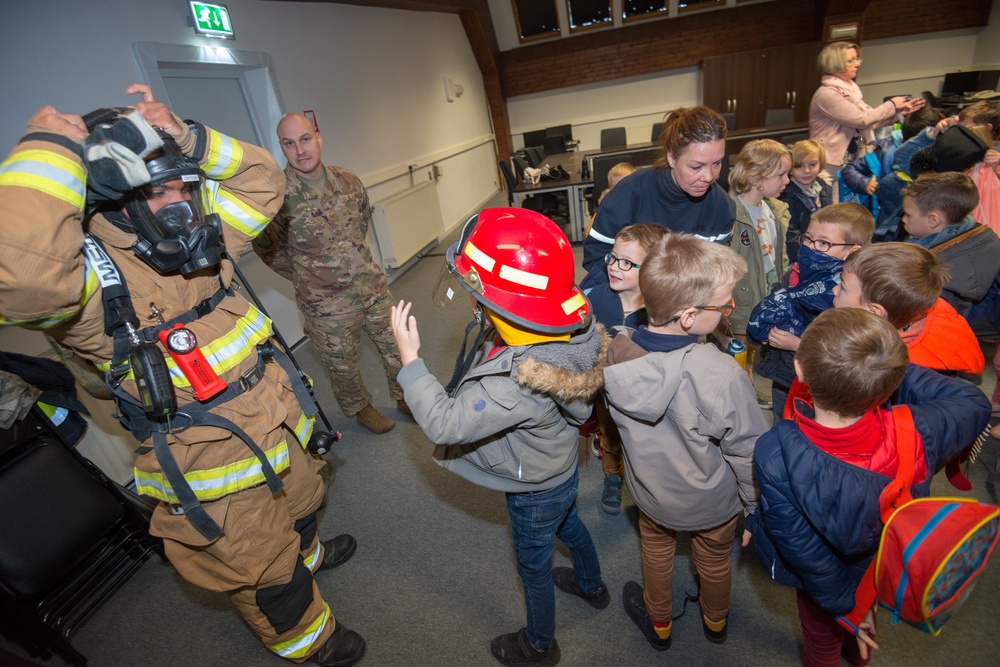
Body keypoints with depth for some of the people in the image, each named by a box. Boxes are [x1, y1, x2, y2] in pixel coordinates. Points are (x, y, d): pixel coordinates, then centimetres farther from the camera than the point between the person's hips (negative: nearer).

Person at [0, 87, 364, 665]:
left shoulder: (194, 237, -1)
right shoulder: (92, 271, -23)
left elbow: (261, 183, 4)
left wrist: (186, 139, -10)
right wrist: (52, 147, -33)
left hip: (282, 434, 7)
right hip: (217, 476, -7)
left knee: (299, 510, 36)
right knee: (268, 575, 19)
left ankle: (308, 554, 70)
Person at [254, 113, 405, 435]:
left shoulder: (349, 181, -3)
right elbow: (266, 248, -5)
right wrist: (307, 276, -2)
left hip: (374, 287, 4)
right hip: (328, 305, -4)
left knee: (398, 348, 16)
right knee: (343, 365, 14)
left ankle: (405, 396, 42)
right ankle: (359, 408, 43)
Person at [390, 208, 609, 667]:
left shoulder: (517, 385, -47)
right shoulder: (572, 331, -23)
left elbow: (445, 424, -36)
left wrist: (409, 359, -30)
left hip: (535, 492, -7)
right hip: (563, 468, 7)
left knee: (533, 565, 22)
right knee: (568, 525, 35)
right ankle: (592, 586, 66)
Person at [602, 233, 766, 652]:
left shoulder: (615, 351, -26)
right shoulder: (723, 376, -39)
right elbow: (748, 454, -23)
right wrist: (757, 509, -4)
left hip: (649, 488, 2)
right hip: (713, 502, -2)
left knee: (656, 550, 32)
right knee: (714, 558, 31)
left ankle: (658, 623, 60)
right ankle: (715, 622, 63)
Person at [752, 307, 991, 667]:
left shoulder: (775, 455, -43)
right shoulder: (916, 432, -37)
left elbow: (805, 555, -29)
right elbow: (974, 403, -12)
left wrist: (845, 604, -9)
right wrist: (888, 359, -17)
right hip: (888, 564, 4)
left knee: (822, 633, 30)